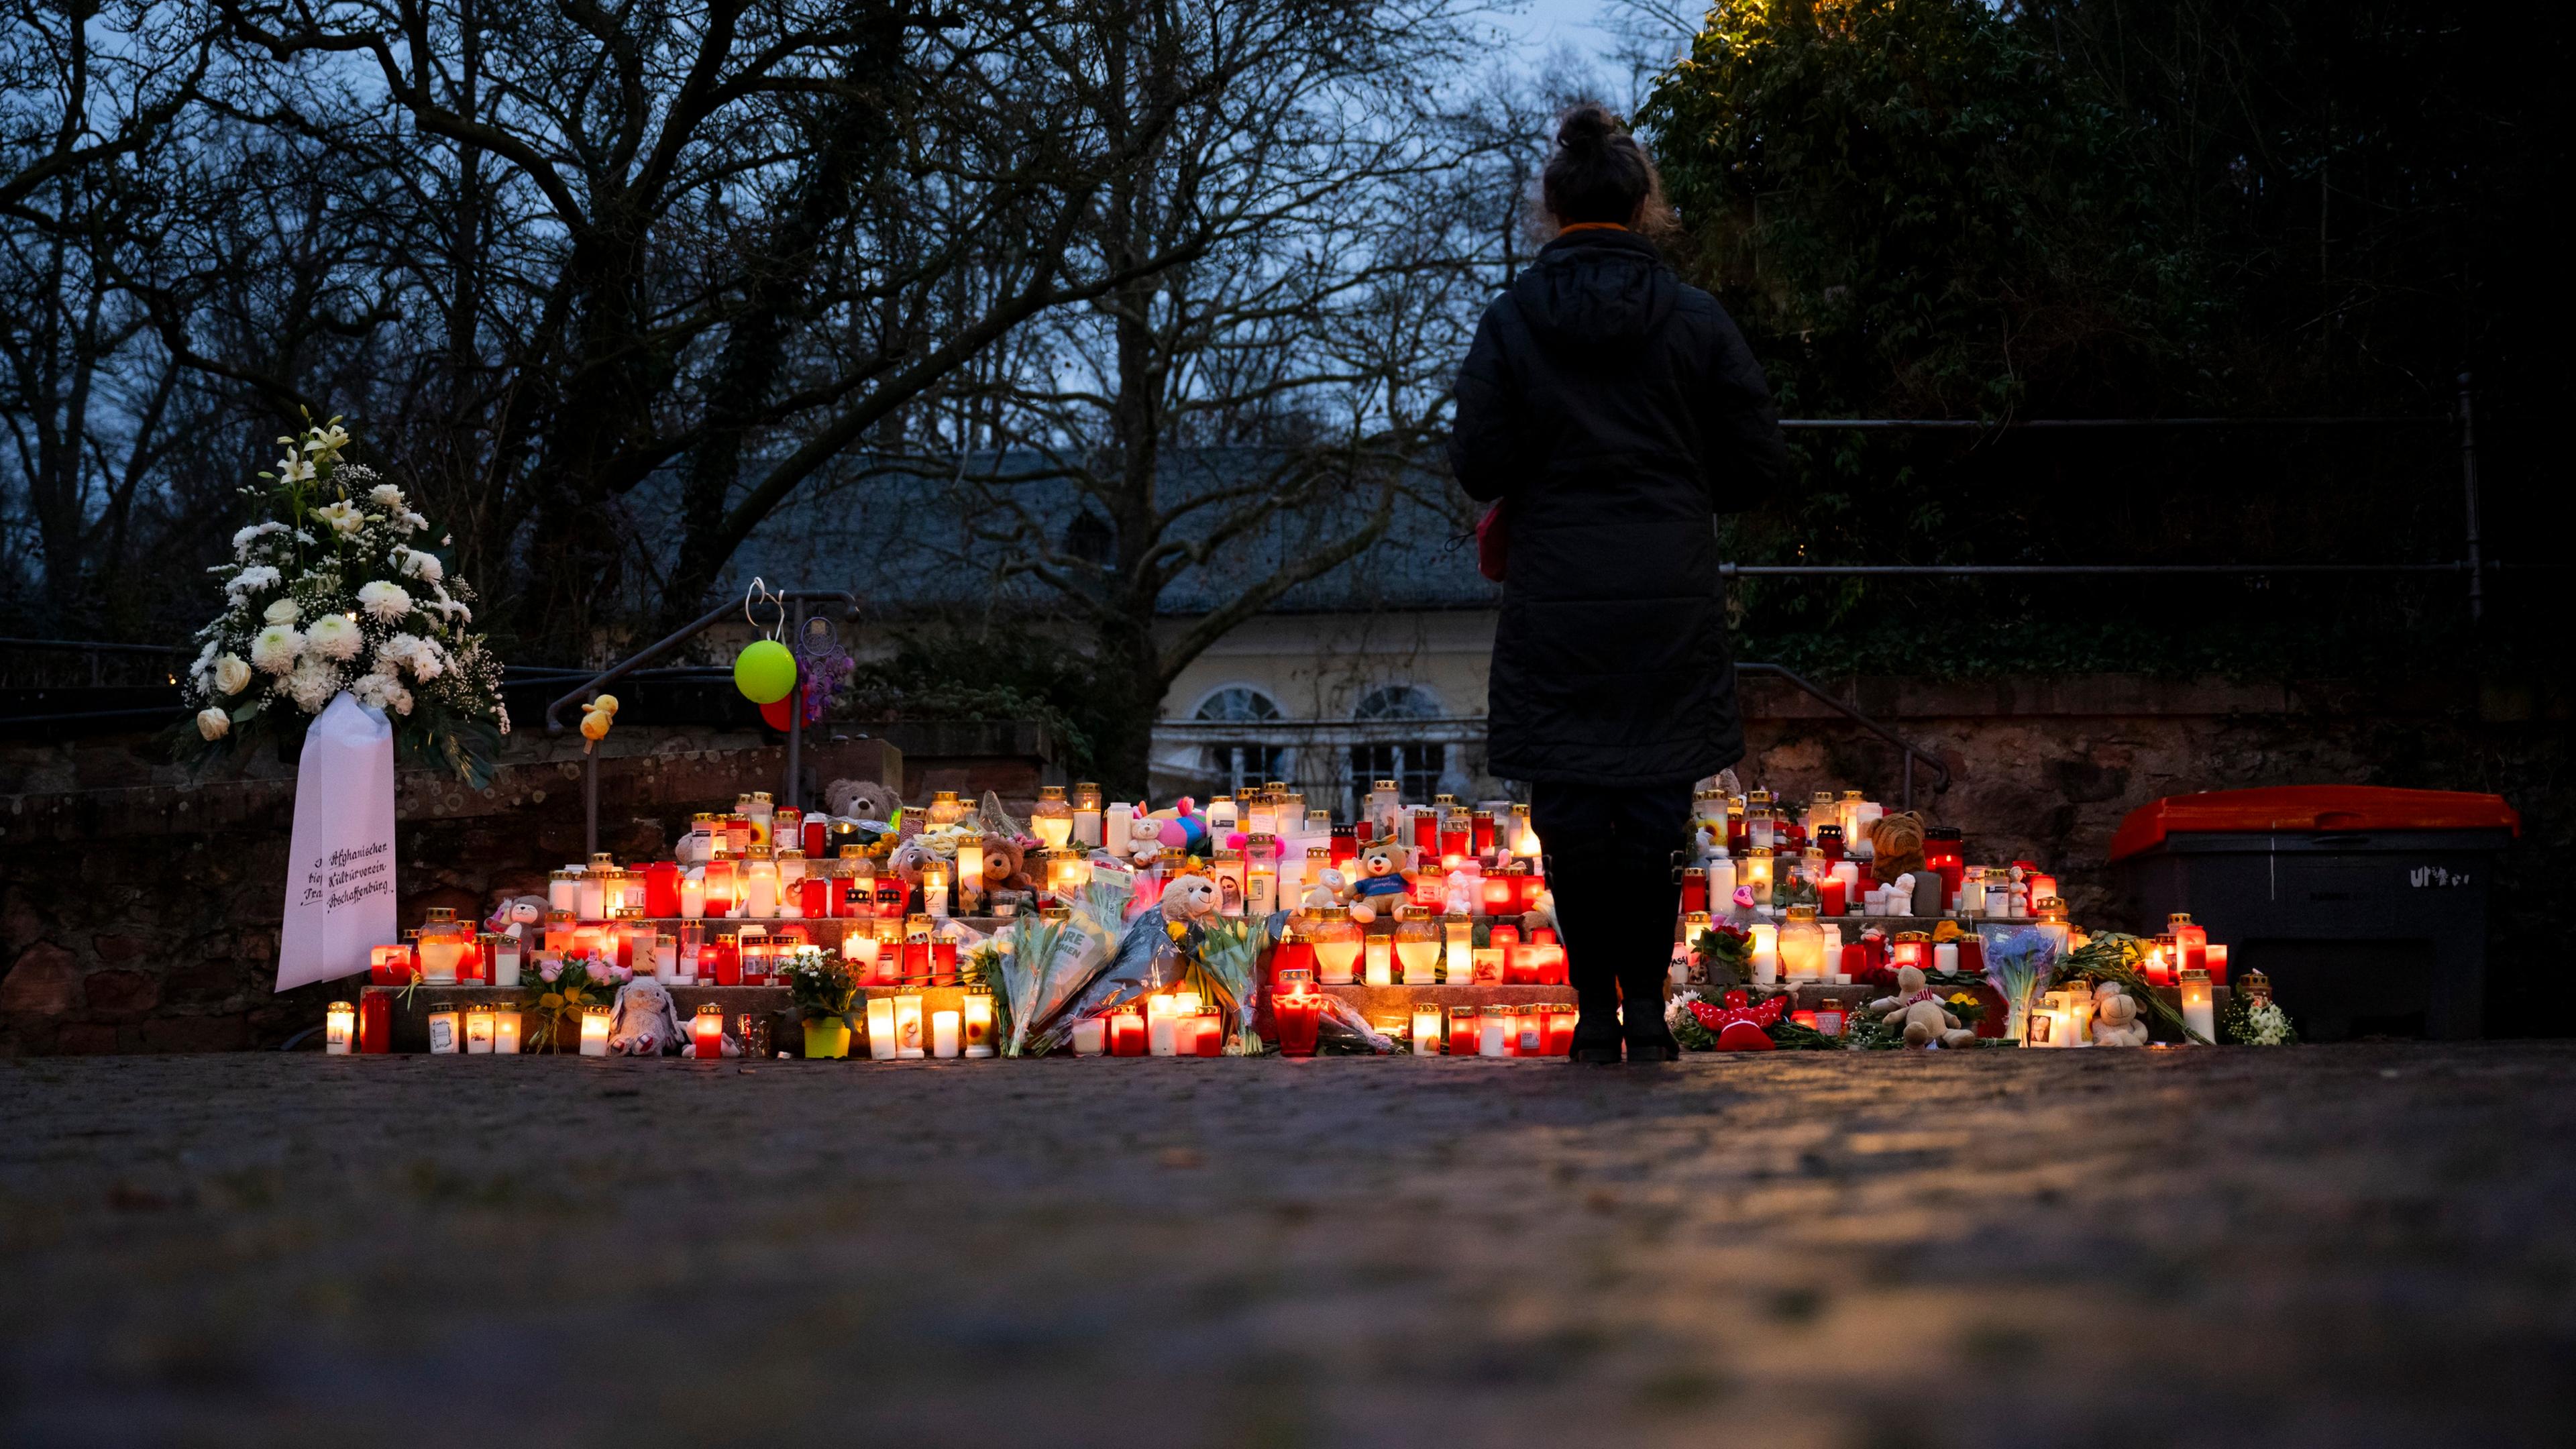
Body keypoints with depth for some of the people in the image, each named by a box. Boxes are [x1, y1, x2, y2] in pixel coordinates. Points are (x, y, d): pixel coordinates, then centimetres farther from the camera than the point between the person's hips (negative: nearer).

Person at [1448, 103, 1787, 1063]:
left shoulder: (1511, 320, -2)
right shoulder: (1694, 320, -1)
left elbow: (1480, 467, -6)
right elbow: (1759, 461, 0)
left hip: (1555, 604, 0)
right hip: (1670, 603, 1)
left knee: (1571, 812, 5)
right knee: (1657, 803, 7)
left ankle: (1596, 1009, 5)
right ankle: (1646, 1003, 6)